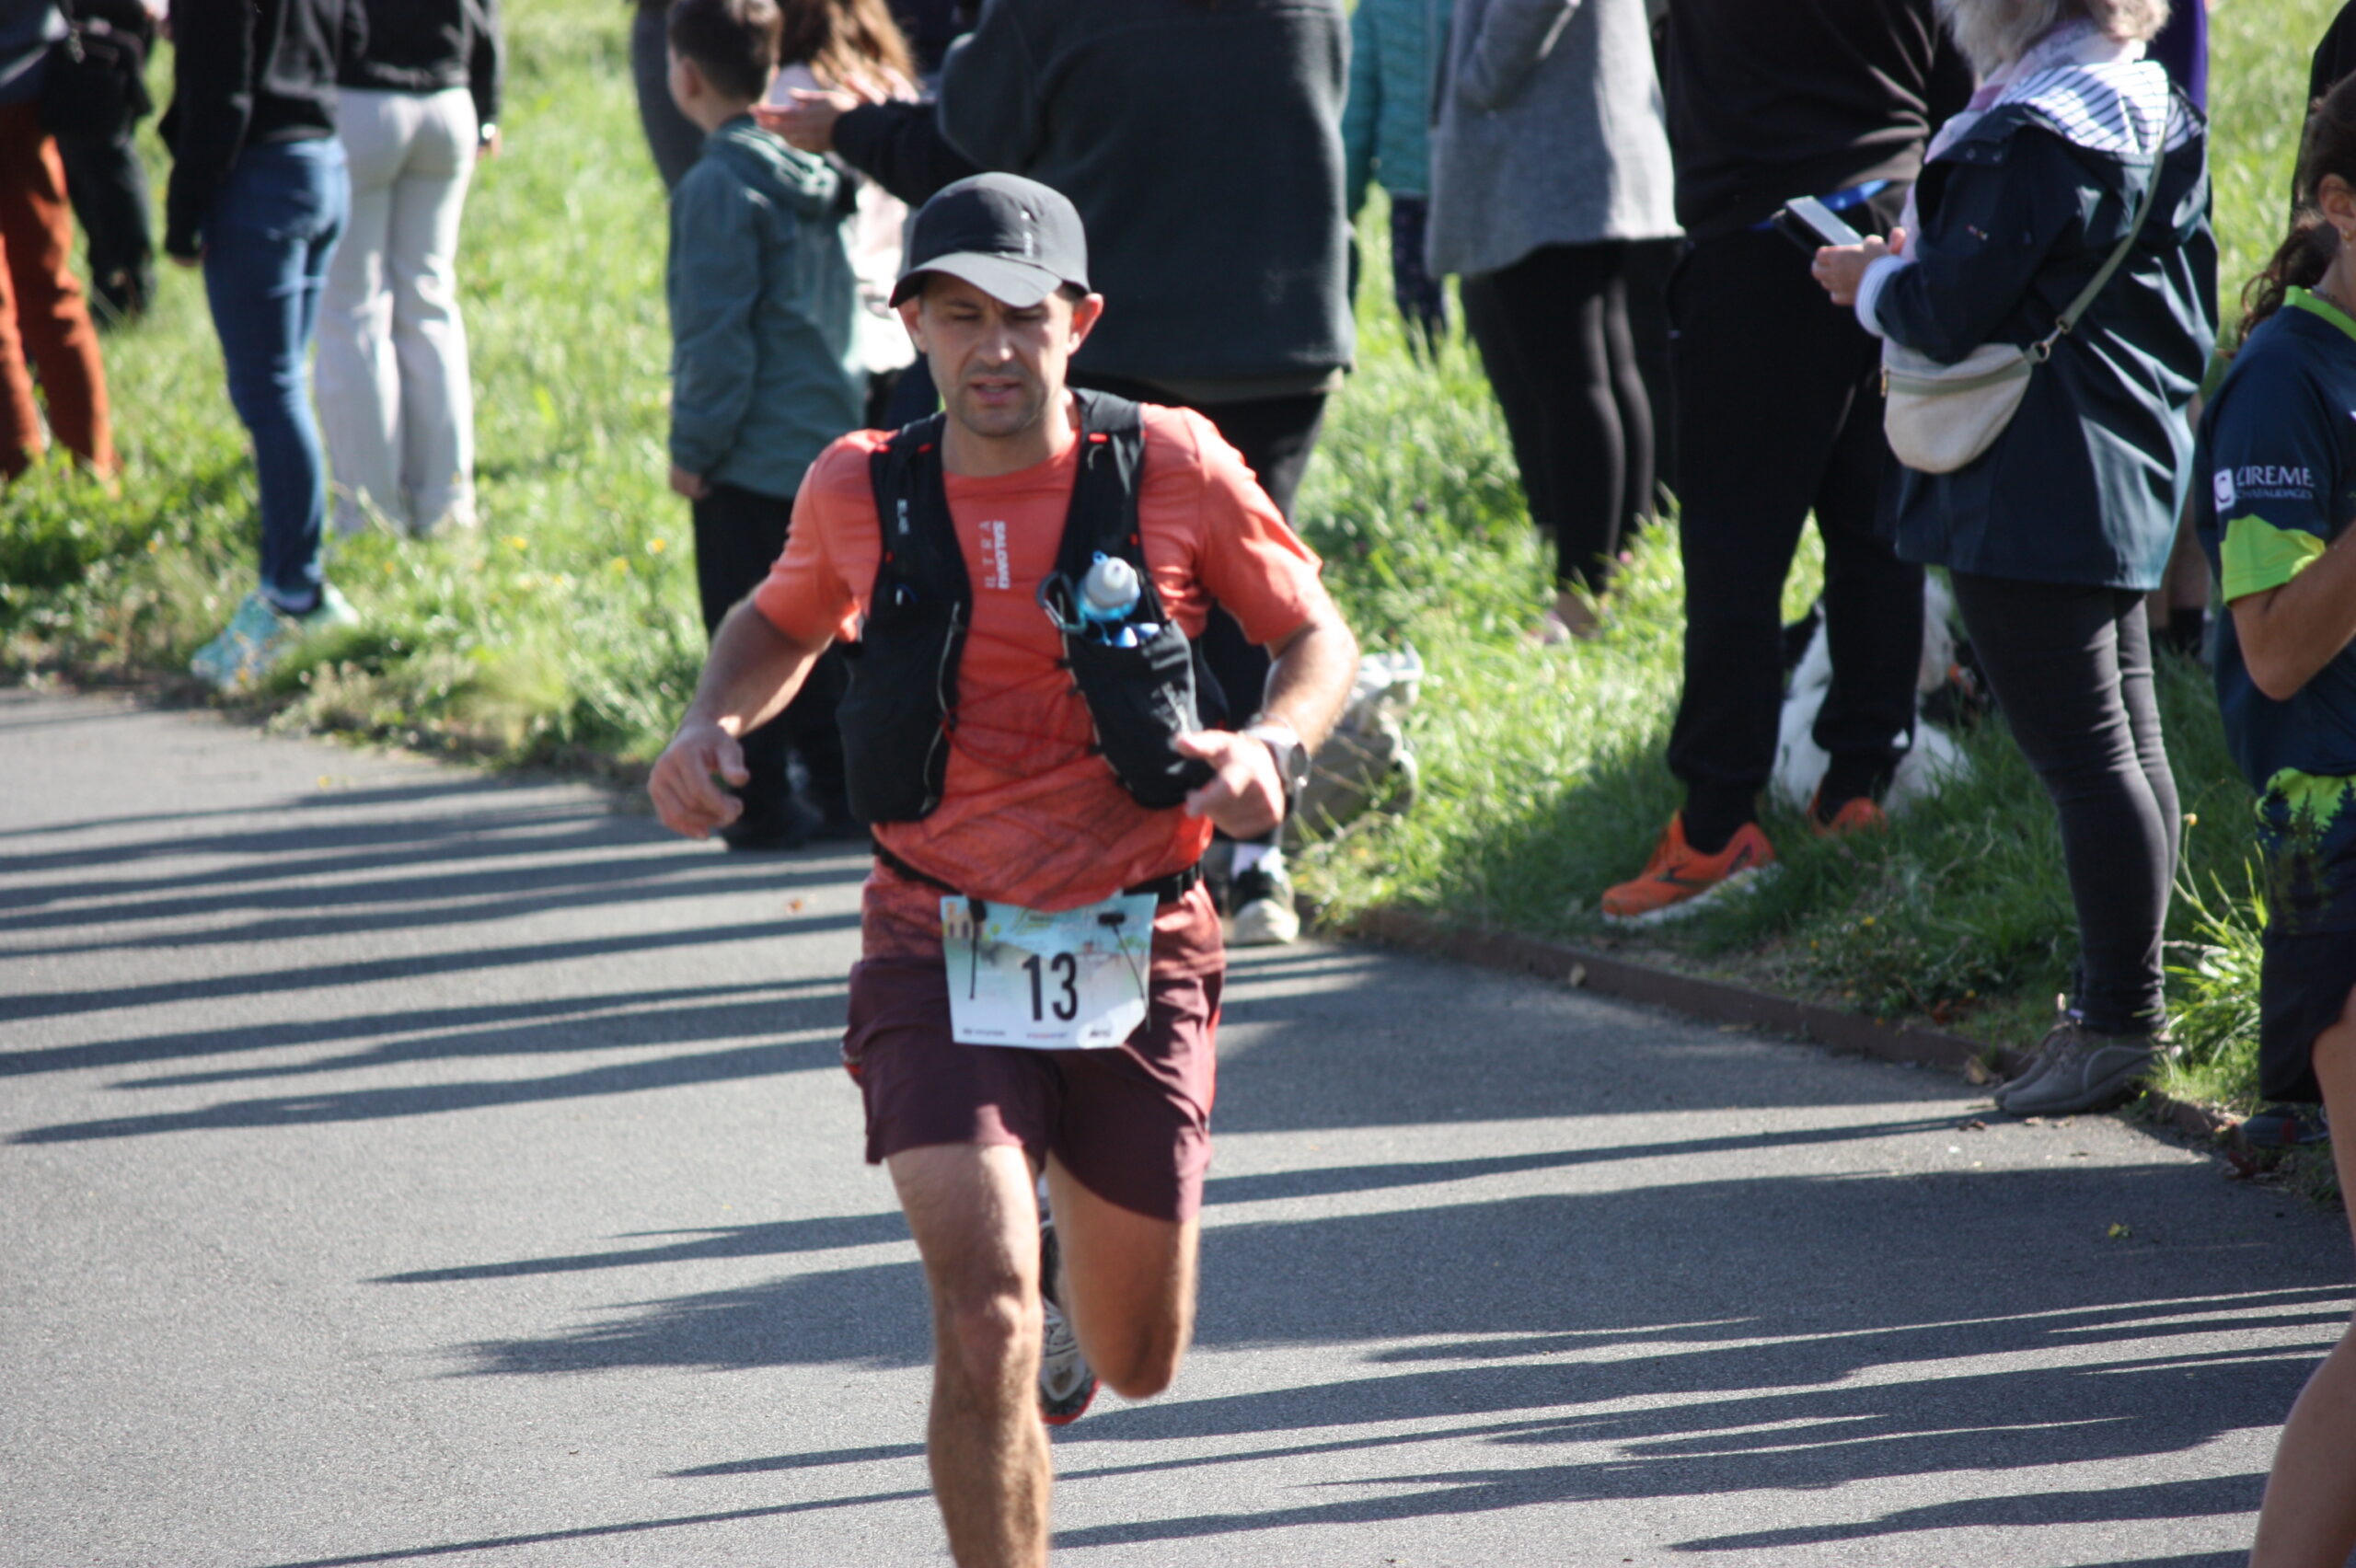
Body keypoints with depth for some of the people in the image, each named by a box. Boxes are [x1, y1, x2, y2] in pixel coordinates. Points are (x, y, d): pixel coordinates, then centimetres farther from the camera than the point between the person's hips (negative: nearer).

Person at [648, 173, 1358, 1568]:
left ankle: (1074, 1258, 53)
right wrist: (715, 723, -1)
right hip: (942, 954, -1)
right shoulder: (860, 493, -2)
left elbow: (1319, 639, 5)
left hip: (1138, 959, 1)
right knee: (986, 1320, -22)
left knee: (1138, 1361, 15)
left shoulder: (1174, 470, -6)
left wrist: (1273, 747, -16)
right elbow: (785, 623, 19)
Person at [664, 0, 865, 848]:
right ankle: (838, 791, 16)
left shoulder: (720, 187, -15)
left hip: (750, 458, -8)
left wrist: (694, 445, -9)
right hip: (831, 438, 8)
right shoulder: (815, 175, 9)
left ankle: (764, 802, 0)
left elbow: (715, 331, -16)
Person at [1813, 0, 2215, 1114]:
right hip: (2133, 470, 10)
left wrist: (1876, 280, 2)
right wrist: (1918, 270, 20)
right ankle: (2123, 1003, 21)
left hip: (2029, 497, -10)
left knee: (2082, 755, -6)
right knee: (2126, 745, 14)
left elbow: (1949, 315, -21)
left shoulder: (2024, 139, -19)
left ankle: (2121, 1021, -4)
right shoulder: (2158, 116, 10)